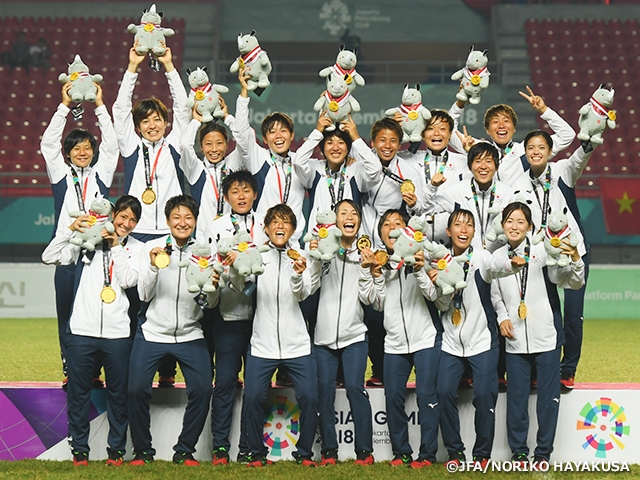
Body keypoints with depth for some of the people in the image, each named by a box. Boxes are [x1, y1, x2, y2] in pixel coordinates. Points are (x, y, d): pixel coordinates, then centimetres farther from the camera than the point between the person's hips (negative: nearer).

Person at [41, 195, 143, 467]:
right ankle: (79, 450, 13)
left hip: (117, 333, 0)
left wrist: (116, 246, -6)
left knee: (118, 394, 5)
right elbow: (49, 257, 1)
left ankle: (116, 450, 15)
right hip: (83, 330, 0)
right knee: (78, 393, 4)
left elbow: (129, 280, -7)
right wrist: (70, 230, -9)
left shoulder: (134, 250, 9)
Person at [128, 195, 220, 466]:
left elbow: (211, 303, 2)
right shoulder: (152, 248, -3)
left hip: (190, 335, 1)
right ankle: (142, 450, 8)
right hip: (152, 332, -1)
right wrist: (153, 266, -23)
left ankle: (184, 451, 6)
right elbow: (144, 295, -8)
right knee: (137, 390, -12)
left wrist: (213, 286, -20)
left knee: (202, 390, -12)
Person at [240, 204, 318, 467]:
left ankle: (304, 453, 11)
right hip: (262, 344, 0)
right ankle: (257, 453, 8)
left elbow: (302, 293, -7)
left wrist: (298, 274, -28)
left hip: (297, 344, 0)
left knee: (309, 397, -7)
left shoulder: (299, 256, 4)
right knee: (253, 397, -9)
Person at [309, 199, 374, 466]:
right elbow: (308, 288, -4)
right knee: (325, 389, -2)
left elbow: (368, 298, 0)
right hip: (324, 334, 1)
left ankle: (364, 450, -4)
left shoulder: (364, 255, 6)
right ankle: (329, 450, 6)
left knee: (355, 387, -10)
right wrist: (315, 258, -12)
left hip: (353, 334, -1)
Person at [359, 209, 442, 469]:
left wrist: (419, 271, -25)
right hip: (395, 341, 4)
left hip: (426, 338, -4)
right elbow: (379, 304, 1)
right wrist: (375, 274, -12)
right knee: (393, 397, 1)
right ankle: (400, 452, 10)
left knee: (426, 395, -7)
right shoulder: (379, 262, 7)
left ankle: (427, 454, -2)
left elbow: (434, 295, -11)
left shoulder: (419, 257, -3)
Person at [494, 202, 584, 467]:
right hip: (515, 341, 3)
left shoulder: (544, 251, -7)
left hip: (546, 338, -3)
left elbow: (573, 282, -12)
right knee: (516, 398, 8)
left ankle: (543, 453, 16)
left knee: (548, 398, 4)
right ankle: (518, 452, 20)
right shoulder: (497, 257, 5)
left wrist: (575, 260, -32)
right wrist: (501, 318, 3)